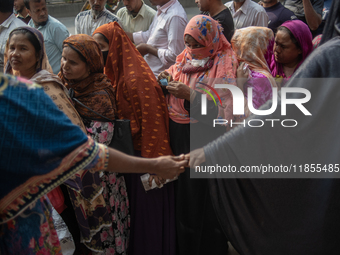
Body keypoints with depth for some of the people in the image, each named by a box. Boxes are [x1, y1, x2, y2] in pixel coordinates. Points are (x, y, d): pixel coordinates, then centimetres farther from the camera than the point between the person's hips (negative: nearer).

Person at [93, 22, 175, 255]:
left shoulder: (137, 78, -23)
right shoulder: (113, 73, 4)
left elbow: (151, 121, -22)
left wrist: (152, 164, -20)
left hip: (141, 155, -8)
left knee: (146, 214, 8)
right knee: (131, 209, 22)